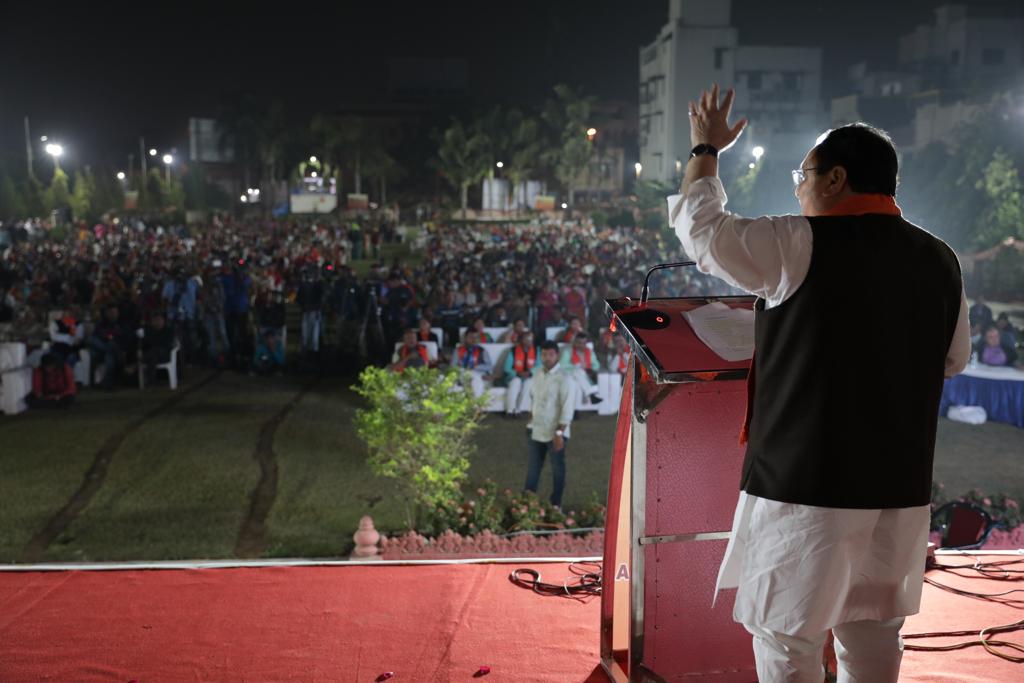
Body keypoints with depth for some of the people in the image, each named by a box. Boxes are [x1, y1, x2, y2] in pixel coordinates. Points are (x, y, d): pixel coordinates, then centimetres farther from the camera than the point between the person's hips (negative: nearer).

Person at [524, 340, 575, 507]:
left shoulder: (563, 379, -16)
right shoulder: (537, 374, 5)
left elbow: (567, 408, -19)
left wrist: (559, 432, -21)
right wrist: (531, 421, 14)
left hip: (555, 431, -6)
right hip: (537, 430, 6)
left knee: (557, 468, 7)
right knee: (533, 467, 14)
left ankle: (556, 504, 18)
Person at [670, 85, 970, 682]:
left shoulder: (799, 246, -13)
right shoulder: (940, 260, 5)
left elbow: (699, 226, -2)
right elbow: (954, 359, 16)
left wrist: (705, 149, 13)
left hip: (805, 482, -6)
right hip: (900, 485, 6)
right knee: (873, 634, 17)